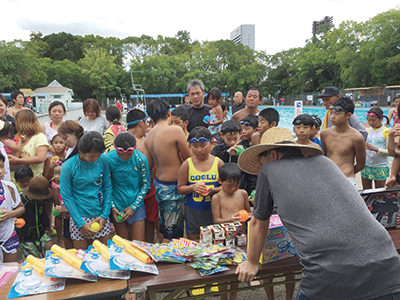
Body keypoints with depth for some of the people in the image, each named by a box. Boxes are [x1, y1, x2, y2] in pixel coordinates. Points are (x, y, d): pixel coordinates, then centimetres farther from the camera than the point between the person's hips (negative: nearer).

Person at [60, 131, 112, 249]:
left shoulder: (103, 160, -6)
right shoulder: (68, 167, -13)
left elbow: (108, 187, 2)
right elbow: (66, 197, -8)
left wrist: (105, 214, -3)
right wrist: (81, 224, -10)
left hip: (101, 215, 2)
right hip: (79, 217, -2)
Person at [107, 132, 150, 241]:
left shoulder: (140, 158, -13)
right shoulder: (109, 159, -14)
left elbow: (146, 185, -4)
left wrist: (134, 207, -7)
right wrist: (112, 207, -8)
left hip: (136, 206, 0)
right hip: (117, 207, 0)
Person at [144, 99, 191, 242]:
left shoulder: (149, 135, 2)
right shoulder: (175, 130, -18)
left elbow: (149, 163, 6)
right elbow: (188, 157, -10)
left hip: (158, 183, 7)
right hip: (172, 186, -7)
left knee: (163, 225, 22)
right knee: (170, 231, 6)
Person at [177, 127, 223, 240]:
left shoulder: (218, 163, -4)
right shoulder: (187, 164, -5)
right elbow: (180, 188, -2)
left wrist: (214, 190, -18)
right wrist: (193, 187, -20)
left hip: (213, 210, 0)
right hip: (193, 210, 0)